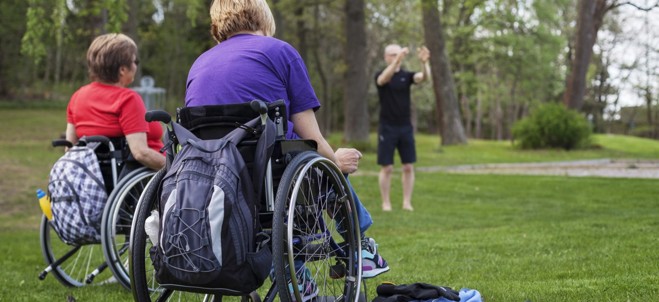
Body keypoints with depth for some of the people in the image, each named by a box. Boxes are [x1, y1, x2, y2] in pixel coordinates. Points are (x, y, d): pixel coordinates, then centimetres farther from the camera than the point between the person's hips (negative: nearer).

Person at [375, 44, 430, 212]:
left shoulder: (407, 76, 5)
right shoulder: (380, 76, -2)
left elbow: (423, 77, -15)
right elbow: (385, 78, -27)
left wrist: (424, 62, -37)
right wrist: (397, 60, -42)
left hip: (406, 128, 3)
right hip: (387, 128, -3)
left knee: (408, 167, 2)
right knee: (387, 168, 0)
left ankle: (407, 202, 9)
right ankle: (386, 203, 8)